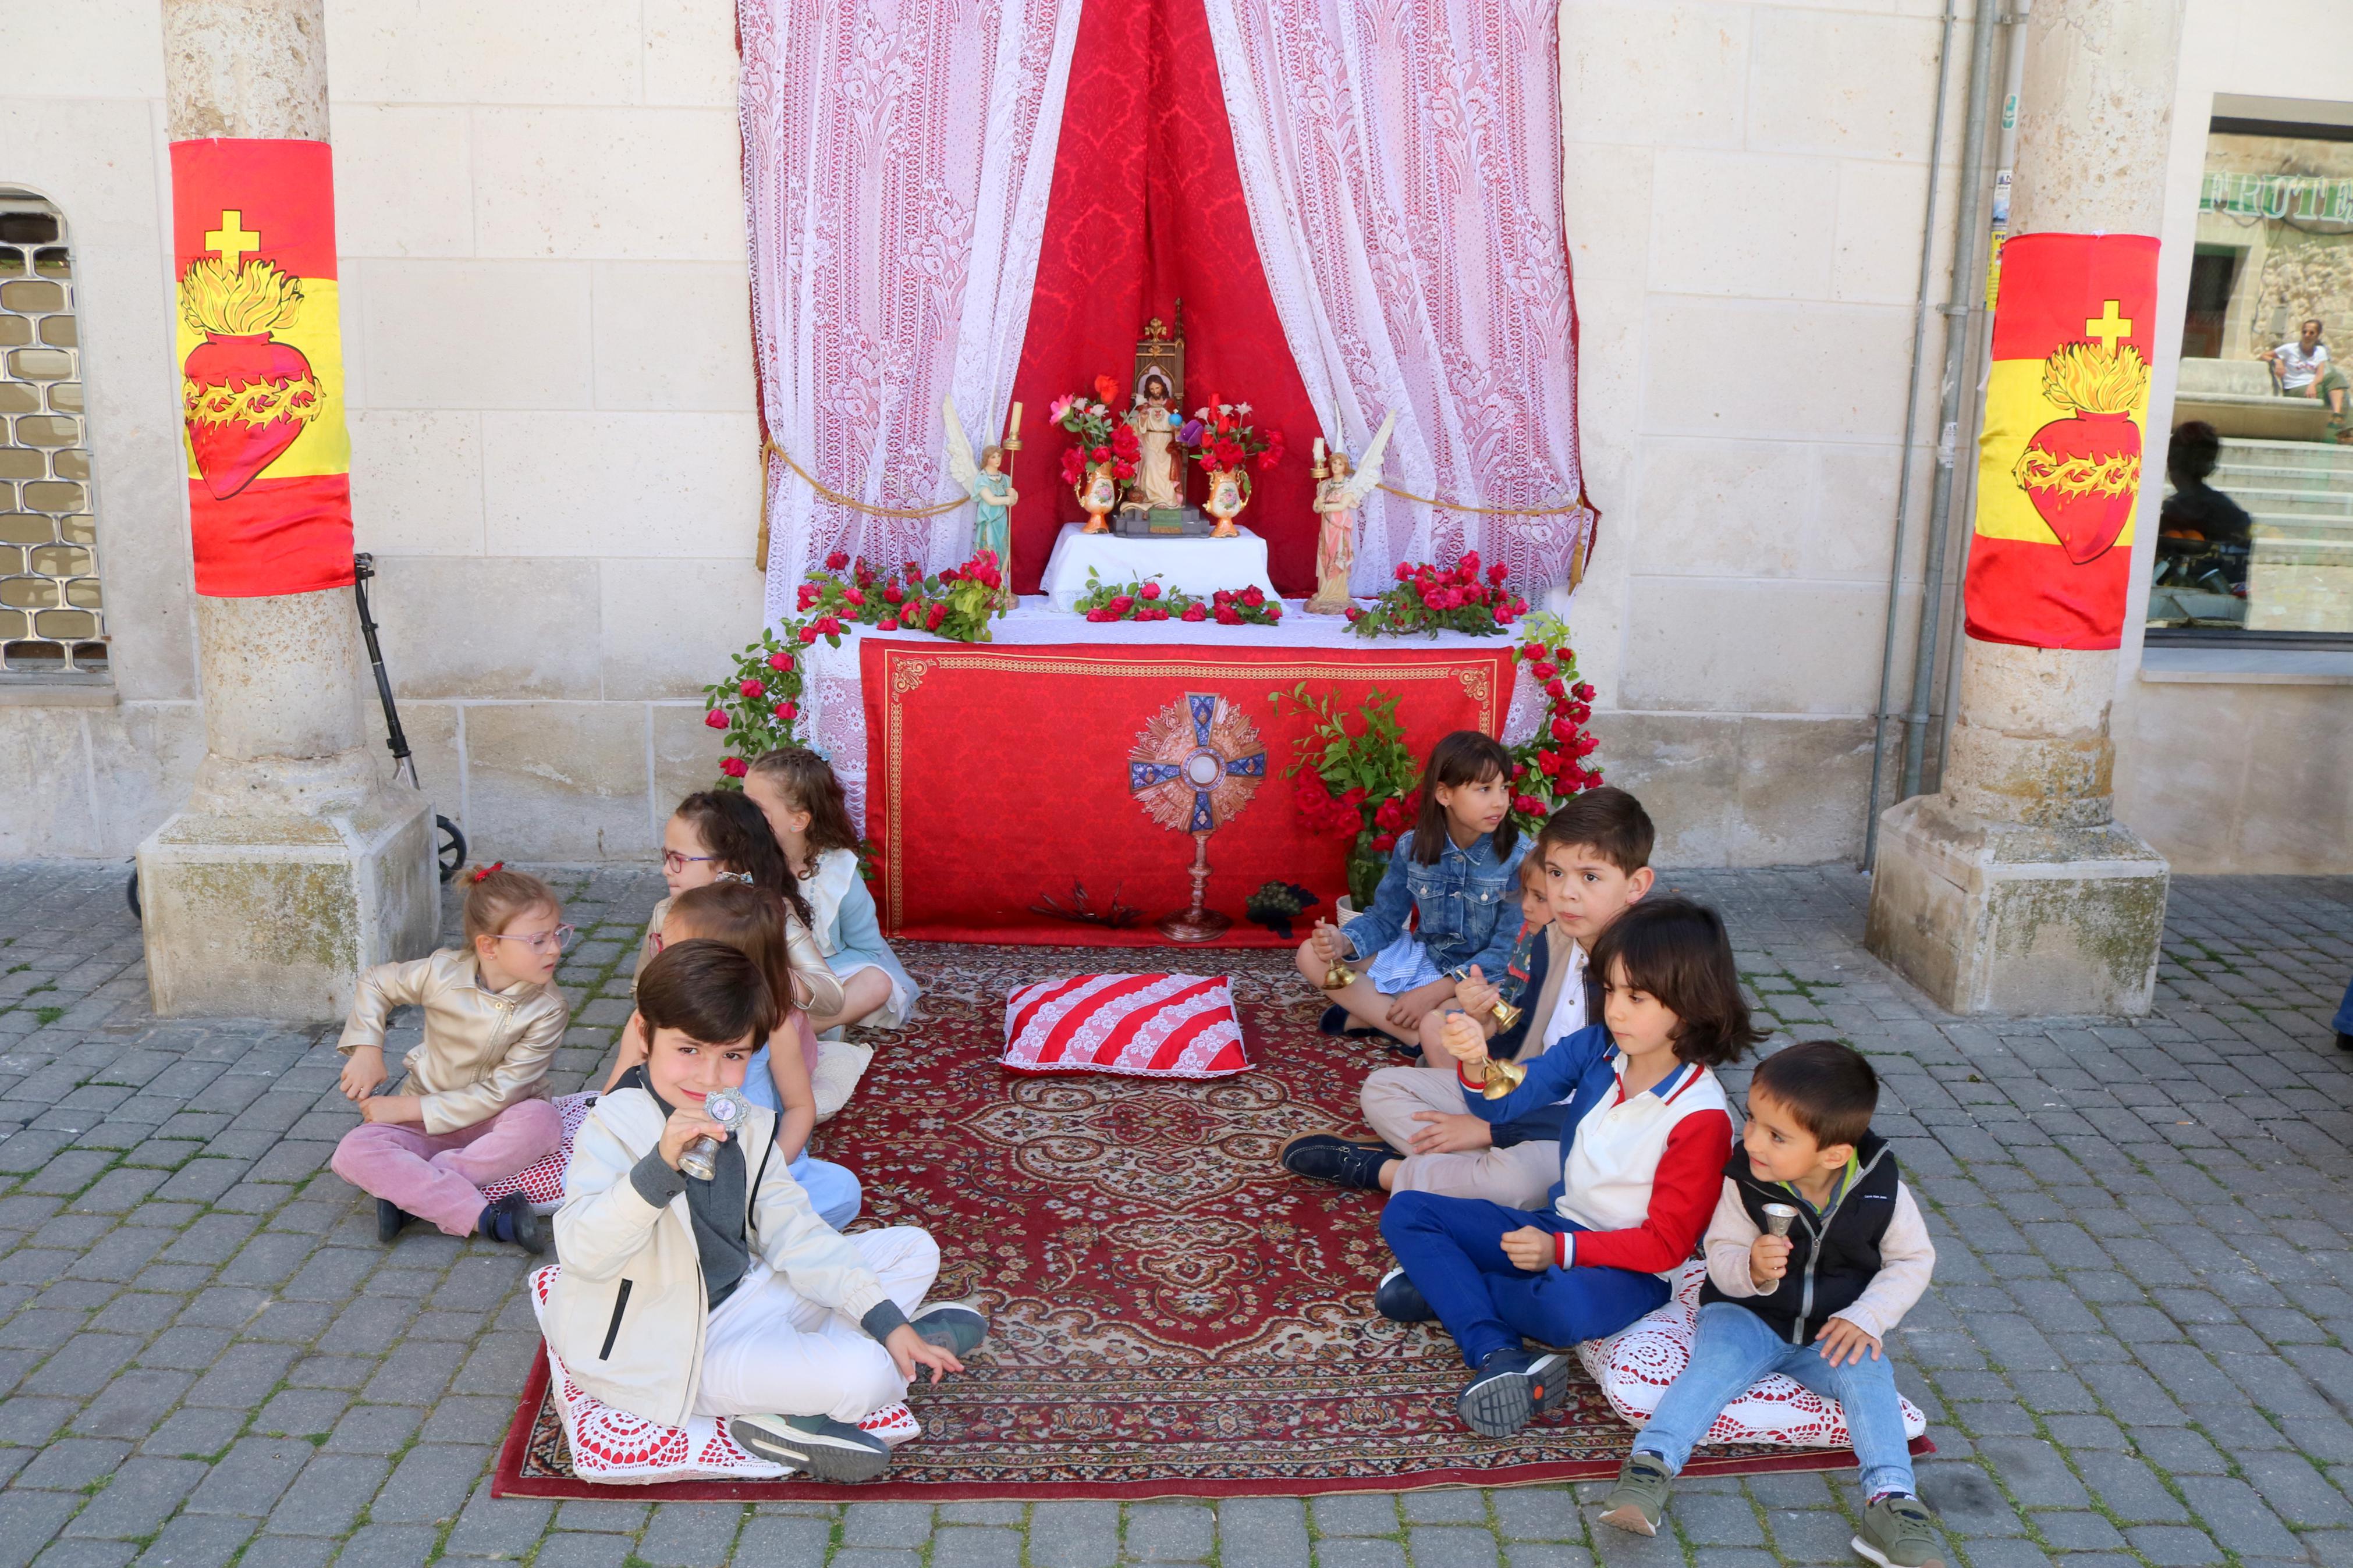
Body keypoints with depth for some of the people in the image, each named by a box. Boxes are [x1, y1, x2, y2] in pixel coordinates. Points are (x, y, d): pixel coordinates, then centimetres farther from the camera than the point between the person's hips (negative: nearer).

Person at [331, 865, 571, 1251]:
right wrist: (366, 1050, -6)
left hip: (493, 1119, -1)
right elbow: (376, 984, 6)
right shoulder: (444, 973, -16)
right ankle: (486, 1218, -36)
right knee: (354, 1153, -27)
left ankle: (409, 1192, -29)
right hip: (423, 1119, 2)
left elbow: (500, 1093, -20)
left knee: (541, 1121, -36)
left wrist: (409, 1108, -20)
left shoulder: (549, 1009, -21)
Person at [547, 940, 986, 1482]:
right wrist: (663, 1164, -50)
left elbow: (794, 1233, 5)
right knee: (864, 1375, -26)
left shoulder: (747, 1128, 0)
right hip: (663, 1352, -8)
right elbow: (582, 1253, -35)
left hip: (743, 1296, 8)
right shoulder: (616, 1127, -21)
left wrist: (885, 1319, -2)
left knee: (914, 1250, 9)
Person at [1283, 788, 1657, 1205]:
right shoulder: (1550, 940, 2)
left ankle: (1379, 1170, -16)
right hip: (1524, 1095, 9)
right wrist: (1487, 1026, -15)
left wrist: (1490, 1130, -17)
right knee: (1382, 1088, 7)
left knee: (1517, 1179, -41)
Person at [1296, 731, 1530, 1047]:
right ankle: (1418, 1035, -18)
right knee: (1311, 955, -8)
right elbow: (1384, 919, 3)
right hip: (1420, 960, 6)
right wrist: (1344, 942, -20)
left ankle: (1370, 1012, -12)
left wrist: (1436, 991, -28)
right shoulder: (1412, 847, -6)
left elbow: (1509, 950, -19)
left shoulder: (1519, 857, -17)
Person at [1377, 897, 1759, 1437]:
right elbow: (1506, 1102, -5)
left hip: (1631, 1268, -7)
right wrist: (1477, 1065, -29)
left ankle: (1445, 1286, -13)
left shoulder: (1701, 1115, -19)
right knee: (1406, 1213, -6)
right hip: (1556, 1227, 7)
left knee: (1570, 1306, -42)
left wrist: (1561, 1250, -25)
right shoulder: (1596, 1048, -3)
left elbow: (1665, 1244, -16)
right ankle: (1497, 1355, -23)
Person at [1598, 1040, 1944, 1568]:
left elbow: (1913, 1260, -1)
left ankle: (1891, 1498, -25)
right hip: (1748, 1315, -1)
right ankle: (1650, 1465, -34)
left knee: (1867, 1373, -26)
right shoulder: (1744, 1183, -16)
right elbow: (1722, 1256, -9)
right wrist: (1751, 1268, -34)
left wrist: (1868, 1317, -15)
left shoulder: (1881, 1191, -13)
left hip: (1833, 1331, 1)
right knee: (1719, 1361, -28)